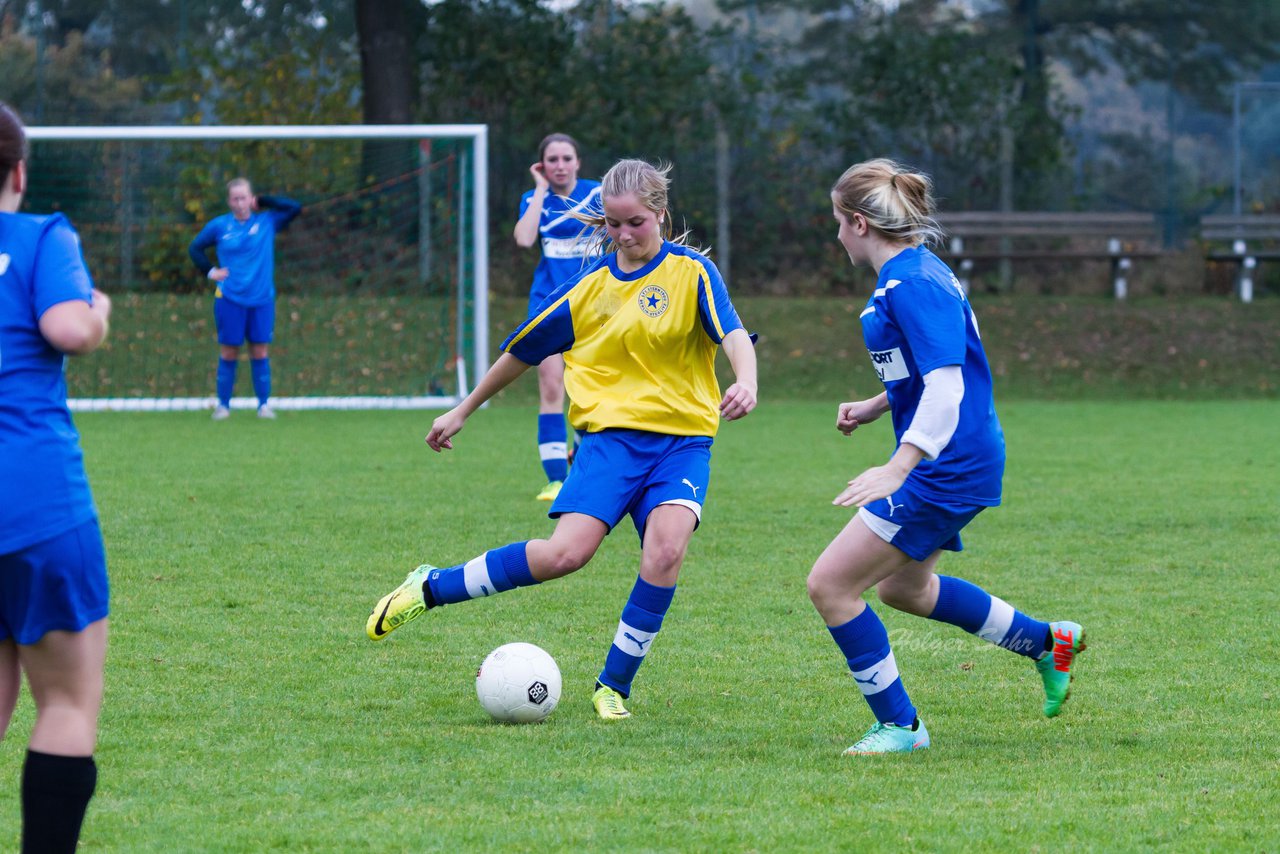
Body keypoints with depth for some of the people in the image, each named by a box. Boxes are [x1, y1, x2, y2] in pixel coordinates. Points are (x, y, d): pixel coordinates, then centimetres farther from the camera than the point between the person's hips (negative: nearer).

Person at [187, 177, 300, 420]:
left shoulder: (267, 222, 3)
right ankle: (223, 404, 9)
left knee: (260, 352, 1)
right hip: (229, 299, 0)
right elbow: (195, 248, 14)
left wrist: (262, 202, -6)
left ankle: (264, 404, 7)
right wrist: (209, 271, 1)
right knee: (229, 353, 2)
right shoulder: (219, 226, 3)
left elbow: (295, 208, -7)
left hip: (262, 299, 0)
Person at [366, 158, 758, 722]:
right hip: (611, 431, 0)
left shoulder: (691, 272, 0)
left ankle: (613, 687, -10)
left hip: (682, 438, 0)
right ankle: (429, 590, 1)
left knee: (666, 550, -26)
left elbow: (733, 333, -15)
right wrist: (463, 411, 23)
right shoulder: (591, 284, 7)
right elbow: (523, 349, 17)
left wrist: (746, 382, -37)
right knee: (566, 553, -18)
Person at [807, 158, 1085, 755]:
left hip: (947, 468, -11)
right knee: (902, 585, 29)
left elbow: (945, 386, -29)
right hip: (949, 464, 11)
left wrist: (897, 469, -37)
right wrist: (874, 407, 23)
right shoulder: (907, 274, 11)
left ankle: (899, 725, 1)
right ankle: (1047, 642, 38)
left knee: (830, 584, -9)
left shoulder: (914, 285, -21)